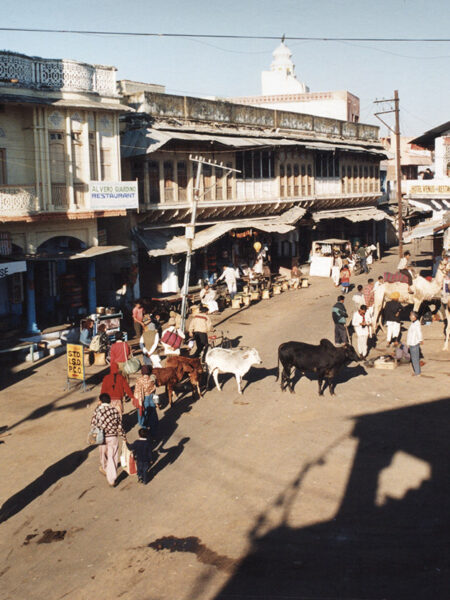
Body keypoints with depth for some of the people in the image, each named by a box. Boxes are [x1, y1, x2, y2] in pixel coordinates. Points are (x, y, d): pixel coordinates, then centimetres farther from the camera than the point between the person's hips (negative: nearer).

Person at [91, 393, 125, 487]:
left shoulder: (97, 410, -9)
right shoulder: (114, 410, -5)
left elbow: (93, 424, -5)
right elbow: (119, 426, -1)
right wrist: (123, 437, 10)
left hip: (102, 437, 0)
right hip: (113, 437, 0)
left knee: (103, 454, 24)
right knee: (112, 457, 6)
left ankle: (104, 469, 49)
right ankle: (112, 479, 4)